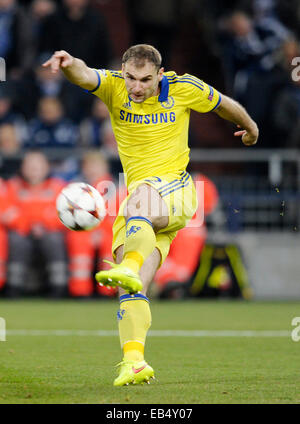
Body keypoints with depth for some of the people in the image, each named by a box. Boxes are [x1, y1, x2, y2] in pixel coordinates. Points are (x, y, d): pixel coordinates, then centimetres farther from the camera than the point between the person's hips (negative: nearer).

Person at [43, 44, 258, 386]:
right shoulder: (114, 86, 0)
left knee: (137, 204, -40)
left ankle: (129, 268, -66)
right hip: (140, 196, 4)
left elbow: (224, 104, 17)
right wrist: (69, 64, -46)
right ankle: (134, 362, -15)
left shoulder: (184, 88, -2)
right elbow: (84, 76, -22)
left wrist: (250, 127, 35)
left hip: (174, 189, -4)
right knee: (131, 290, -10)